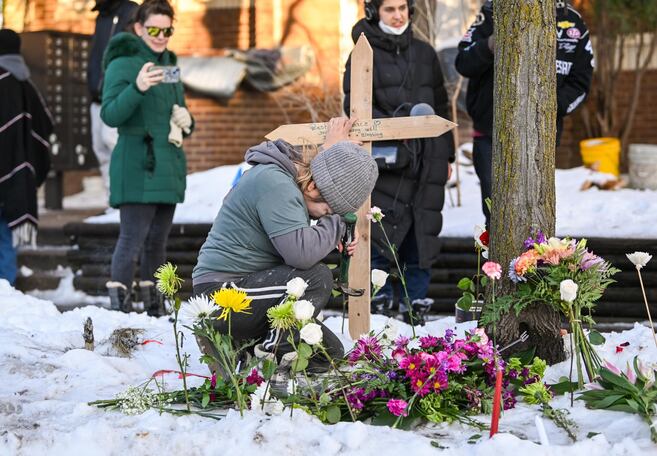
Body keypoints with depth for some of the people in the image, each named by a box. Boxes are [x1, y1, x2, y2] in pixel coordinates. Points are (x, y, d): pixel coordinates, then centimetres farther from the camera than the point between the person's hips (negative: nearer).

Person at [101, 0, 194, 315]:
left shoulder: (167, 64, 17)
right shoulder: (122, 65, -6)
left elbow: (180, 113, 25)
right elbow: (110, 115, -18)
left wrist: (184, 122, 0)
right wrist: (137, 88, -34)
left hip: (168, 168, 7)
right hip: (137, 169, -7)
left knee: (157, 240, 11)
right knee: (132, 239, -12)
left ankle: (154, 307, 18)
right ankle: (119, 305, -12)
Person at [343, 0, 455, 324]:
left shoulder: (424, 54, 16)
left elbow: (441, 107, 21)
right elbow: (355, 105, -7)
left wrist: (446, 155, 19)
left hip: (425, 159, 4)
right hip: (386, 158, -4)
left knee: (421, 232, 4)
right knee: (380, 232, -9)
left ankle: (415, 305, 11)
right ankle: (379, 303, 0)